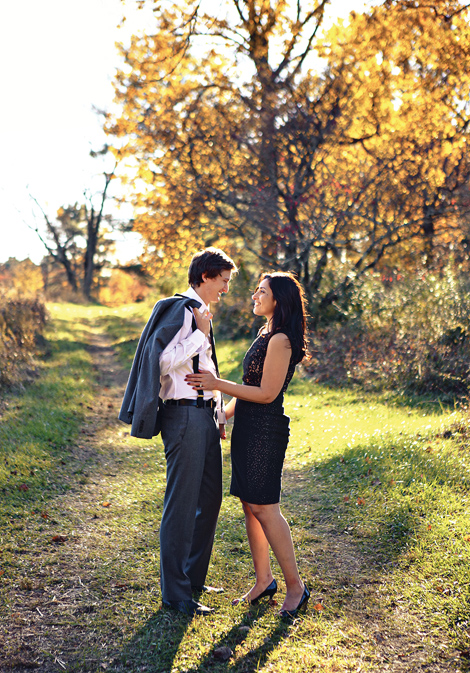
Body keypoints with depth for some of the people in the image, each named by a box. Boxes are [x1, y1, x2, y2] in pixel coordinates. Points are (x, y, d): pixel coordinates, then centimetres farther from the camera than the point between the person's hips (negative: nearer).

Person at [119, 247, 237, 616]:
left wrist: (219, 412, 23)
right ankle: (175, 592, 7)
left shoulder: (201, 314, 19)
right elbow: (166, 360, -21)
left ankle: (194, 577, 28)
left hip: (203, 414, 10)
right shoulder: (180, 310, -11)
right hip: (184, 415, -10)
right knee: (182, 504, -4)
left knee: (209, 499, 15)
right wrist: (202, 334, -16)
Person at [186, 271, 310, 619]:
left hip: (266, 429, -10)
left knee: (264, 507, -6)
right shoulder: (267, 335, 16)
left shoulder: (280, 340, -15)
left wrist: (218, 384, -17)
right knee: (250, 505, 12)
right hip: (249, 427, 10)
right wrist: (224, 414, 20)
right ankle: (264, 580, 23)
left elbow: (267, 393, -18)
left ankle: (295, 585, 6)